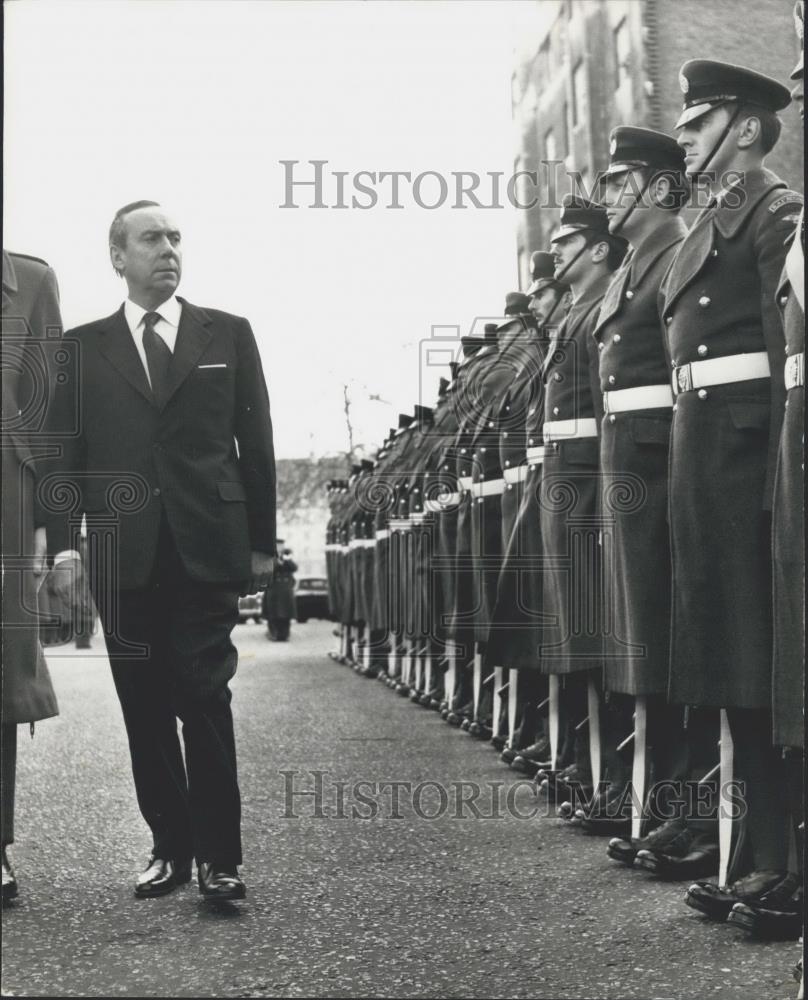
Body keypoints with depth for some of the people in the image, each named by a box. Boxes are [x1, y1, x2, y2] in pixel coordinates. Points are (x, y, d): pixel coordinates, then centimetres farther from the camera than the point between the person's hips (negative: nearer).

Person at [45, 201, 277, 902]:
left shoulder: (228, 334, 9)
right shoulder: (84, 346, 10)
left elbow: (256, 442, 8)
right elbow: (66, 453, 7)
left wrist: (262, 543, 5)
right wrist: (64, 542, -4)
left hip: (209, 548, -1)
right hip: (124, 555, 2)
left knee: (205, 701, -4)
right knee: (145, 710, 6)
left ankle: (219, 857, 2)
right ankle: (170, 847, 16)